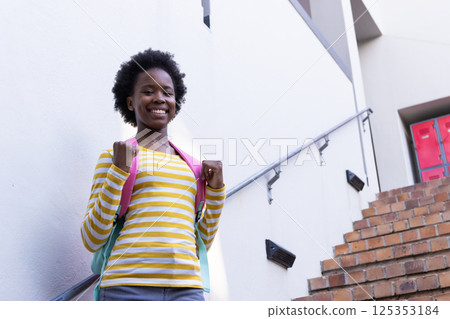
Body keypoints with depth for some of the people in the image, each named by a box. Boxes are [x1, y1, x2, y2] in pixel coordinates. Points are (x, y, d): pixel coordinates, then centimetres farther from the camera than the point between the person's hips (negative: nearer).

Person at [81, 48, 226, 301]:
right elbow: (92, 239, 1)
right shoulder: (114, 157, 8)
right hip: (129, 286, -3)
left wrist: (216, 190, 7)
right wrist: (119, 170, -5)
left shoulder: (189, 163, 17)